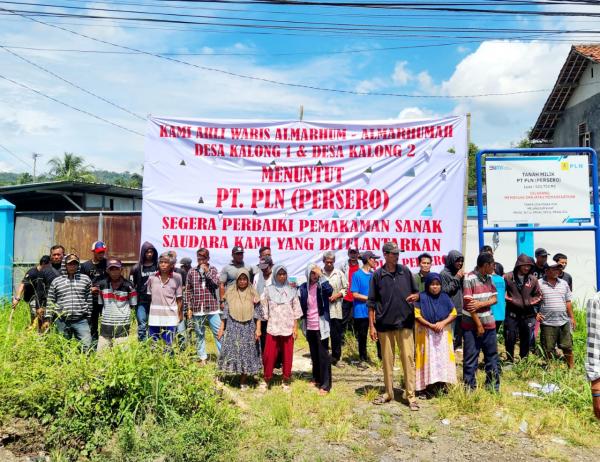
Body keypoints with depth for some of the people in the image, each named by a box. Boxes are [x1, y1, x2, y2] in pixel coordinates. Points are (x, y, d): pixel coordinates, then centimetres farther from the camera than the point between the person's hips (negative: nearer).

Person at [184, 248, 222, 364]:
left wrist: (207, 272, -12)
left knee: (218, 333, 0)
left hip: (212, 308, -1)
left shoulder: (213, 270, 4)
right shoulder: (191, 272, 4)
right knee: (199, 335, 9)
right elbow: (188, 291, 6)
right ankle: (203, 358, 20)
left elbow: (216, 284, -10)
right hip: (197, 309, 1)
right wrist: (189, 308, 2)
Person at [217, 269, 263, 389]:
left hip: (248, 329, 0)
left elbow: (257, 313, 1)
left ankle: (243, 381, 14)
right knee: (232, 350, -4)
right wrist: (221, 328, 3)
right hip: (232, 328, 0)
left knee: (247, 352, 4)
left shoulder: (253, 294, 1)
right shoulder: (230, 293, 3)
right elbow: (225, 312, 6)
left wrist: (258, 329, -5)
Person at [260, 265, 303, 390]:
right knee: (269, 355, -1)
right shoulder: (268, 290, 3)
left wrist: (295, 327, 1)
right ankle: (267, 379, 16)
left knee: (287, 355, 5)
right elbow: (264, 309, 5)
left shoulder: (291, 291, 6)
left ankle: (286, 380, 19)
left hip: (288, 328, 1)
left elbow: (296, 310, 6)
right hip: (272, 327, -1)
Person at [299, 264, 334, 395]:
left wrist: (321, 275, -28)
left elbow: (329, 290, -31)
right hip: (309, 326, 4)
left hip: (321, 326, -4)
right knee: (314, 354, 17)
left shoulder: (321, 286, -9)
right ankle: (316, 378, 33)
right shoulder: (303, 287, 2)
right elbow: (301, 305, 10)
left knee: (323, 355, -1)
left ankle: (325, 384, 5)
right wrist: (303, 321, 6)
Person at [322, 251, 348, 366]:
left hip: (336, 309, 2)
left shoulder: (339, 273, 5)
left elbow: (345, 289, 9)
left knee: (337, 334, 8)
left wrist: (337, 295, -6)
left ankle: (336, 357, 21)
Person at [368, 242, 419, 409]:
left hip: (405, 322, 1)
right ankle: (388, 392, 23)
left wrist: (415, 296, -13)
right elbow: (371, 303, 1)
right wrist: (371, 326, -2)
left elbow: (416, 292, 12)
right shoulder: (377, 275, -1)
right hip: (385, 323, 0)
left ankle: (410, 395, 8)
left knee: (408, 358, 0)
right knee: (387, 360, 10)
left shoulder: (406, 271, 3)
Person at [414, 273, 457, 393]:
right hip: (426, 334, -3)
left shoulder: (445, 297, 6)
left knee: (443, 358, 3)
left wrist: (443, 323, -13)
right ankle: (428, 385, 1)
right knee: (429, 359, -2)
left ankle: (443, 383, 10)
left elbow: (453, 313, 4)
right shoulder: (421, 297, -4)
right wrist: (431, 325, -18)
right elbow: (417, 315, -8)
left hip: (443, 334, 3)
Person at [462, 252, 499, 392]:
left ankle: (493, 387, 26)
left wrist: (480, 304, -16)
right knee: (471, 359, 2)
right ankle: (469, 388, 11)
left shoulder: (489, 278, 8)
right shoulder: (470, 279, -14)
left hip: (489, 324, 7)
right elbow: (468, 304, -16)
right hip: (472, 326, -7)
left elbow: (494, 299, 4)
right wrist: (479, 326, -13)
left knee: (492, 356, 14)